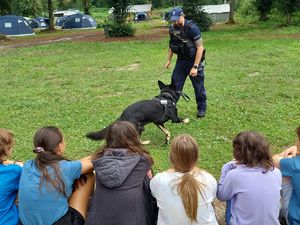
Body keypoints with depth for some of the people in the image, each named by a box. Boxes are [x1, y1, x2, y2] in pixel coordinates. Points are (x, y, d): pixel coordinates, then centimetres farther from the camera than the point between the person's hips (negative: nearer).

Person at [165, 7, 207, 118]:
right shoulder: (172, 29, -3)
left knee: (198, 87, 7)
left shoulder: (192, 28, -21)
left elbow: (200, 47, -20)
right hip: (180, 61, 5)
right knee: (175, 85, 3)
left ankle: (201, 109, 25)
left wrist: (195, 66, -24)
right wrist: (169, 60, 9)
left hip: (193, 60, -5)